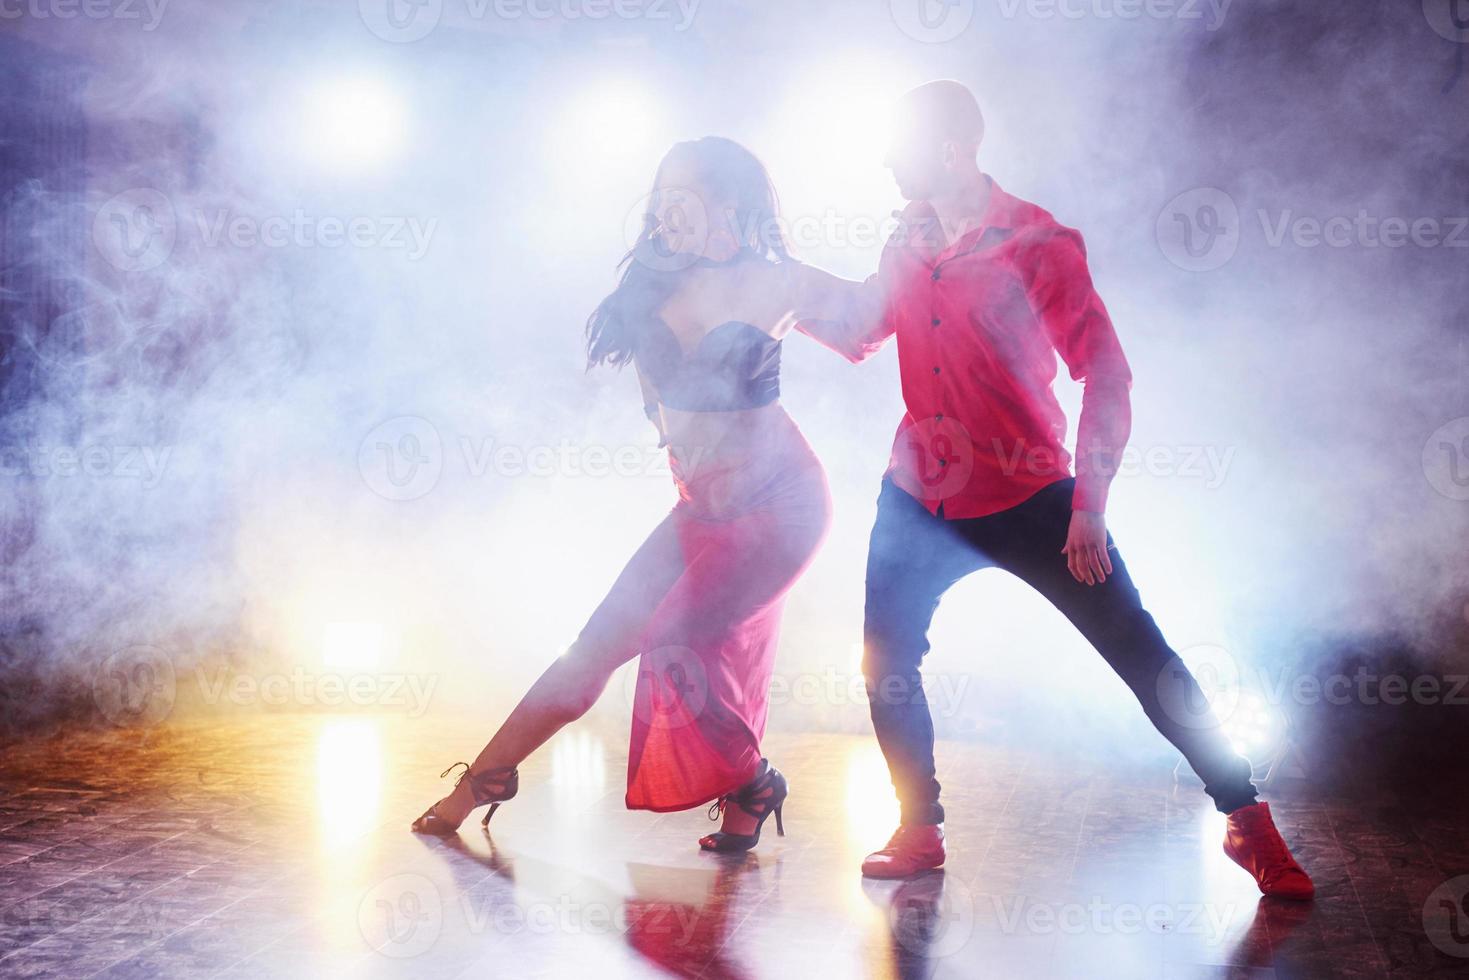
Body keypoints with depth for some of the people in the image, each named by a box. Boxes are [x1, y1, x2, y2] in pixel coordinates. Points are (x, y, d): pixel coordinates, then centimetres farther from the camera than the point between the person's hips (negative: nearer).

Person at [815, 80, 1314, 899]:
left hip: (1027, 503, -5)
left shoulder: (1041, 246, -14)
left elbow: (1107, 376, -16)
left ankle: (1249, 822, 14)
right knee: (885, 666, 4)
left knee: (1144, 659, -1)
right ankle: (920, 833, 23)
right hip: (920, 496, 6)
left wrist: (1089, 505, -21)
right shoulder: (911, 238, 5)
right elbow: (860, 336, 18)